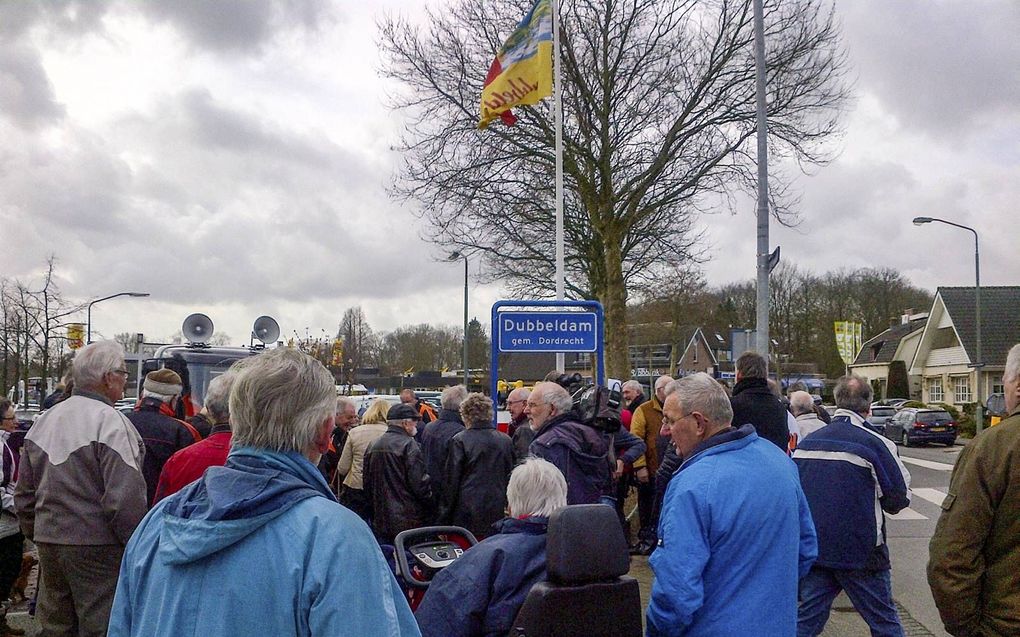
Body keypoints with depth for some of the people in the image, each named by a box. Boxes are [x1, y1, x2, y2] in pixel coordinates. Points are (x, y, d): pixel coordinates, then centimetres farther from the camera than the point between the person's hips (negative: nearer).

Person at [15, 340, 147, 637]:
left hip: (48, 543, 7)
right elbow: (126, 499, -21)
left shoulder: (44, 421, 8)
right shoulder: (110, 423, -15)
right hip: (97, 546, -7)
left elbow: (23, 492, 16)